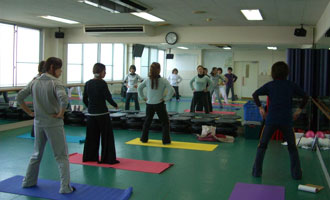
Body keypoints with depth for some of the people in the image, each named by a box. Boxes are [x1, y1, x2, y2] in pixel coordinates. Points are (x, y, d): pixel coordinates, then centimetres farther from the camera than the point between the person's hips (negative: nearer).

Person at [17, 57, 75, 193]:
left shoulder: (34, 82, 5)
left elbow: (19, 97, 6)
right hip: (54, 124, -6)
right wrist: (61, 113, -17)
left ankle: (29, 181, 33)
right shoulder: (55, 83, -14)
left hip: (38, 123, 6)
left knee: (37, 154, 23)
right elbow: (63, 99, -31)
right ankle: (65, 187, 4)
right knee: (61, 156, 4)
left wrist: (30, 112, 8)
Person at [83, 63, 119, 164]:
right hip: (102, 113, -6)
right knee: (107, 136, 4)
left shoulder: (87, 83, 4)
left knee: (91, 136, 14)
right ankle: (108, 158, 7)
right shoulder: (102, 83, -13)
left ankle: (89, 157, 21)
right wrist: (115, 105, 4)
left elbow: (84, 99, 8)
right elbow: (108, 98, -13)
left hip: (91, 113, 6)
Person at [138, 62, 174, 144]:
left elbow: (139, 88, 7)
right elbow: (171, 90, -19)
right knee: (165, 122, 10)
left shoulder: (147, 80, -2)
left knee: (147, 121, 21)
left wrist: (143, 97, 11)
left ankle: (144, 138, 27)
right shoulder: (163, 80, -12)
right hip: (159, 104, -3)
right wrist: (166, 98, -9)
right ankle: (166, 140, 7)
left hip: (149, 104, 4)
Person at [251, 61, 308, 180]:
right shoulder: (291, 85, 7)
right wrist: (299, 110, 12)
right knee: (292, 147, 17)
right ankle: (296, 174, 17)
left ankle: (256, 172, 13)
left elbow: (255, 94, -3)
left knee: (262, 146, 13)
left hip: (271, 120, -1)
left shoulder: (270, 85, 5)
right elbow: (305, 97, 7)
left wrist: (260, 108, 3)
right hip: (286, 120, 1)